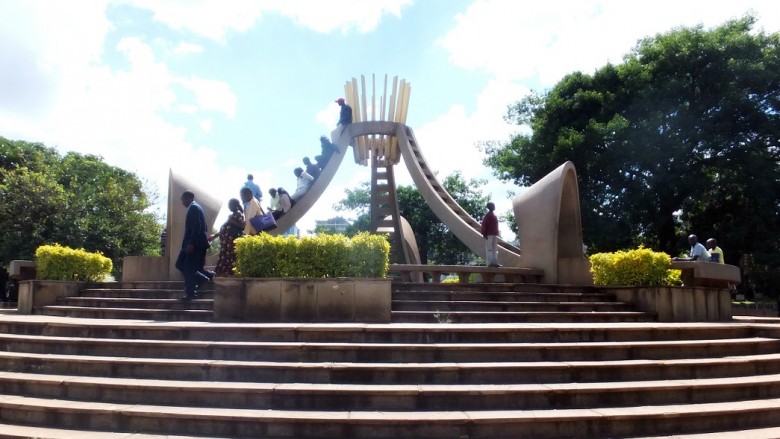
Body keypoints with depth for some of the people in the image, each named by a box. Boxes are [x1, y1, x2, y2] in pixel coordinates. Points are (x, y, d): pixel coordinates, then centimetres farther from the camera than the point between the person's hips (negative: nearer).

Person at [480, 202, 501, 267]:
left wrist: (497, 233, 16)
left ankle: (495, 262, 8)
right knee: (489, 249, -8)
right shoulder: (488, 215, -6)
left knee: (495, 249, 7)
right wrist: (484, 234, -16)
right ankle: (490, 262, -9)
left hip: (495, 235, 9)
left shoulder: (494, 215, 18)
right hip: (489, 235, -9)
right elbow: (484, 225, -11)